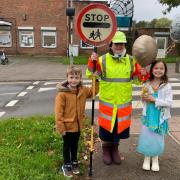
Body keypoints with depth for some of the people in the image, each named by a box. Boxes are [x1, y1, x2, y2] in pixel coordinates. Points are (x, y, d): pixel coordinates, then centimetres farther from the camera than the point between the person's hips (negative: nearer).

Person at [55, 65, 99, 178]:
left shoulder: (83, 90, -3)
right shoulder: (62, 93, -20)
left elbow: (94, 91, 14)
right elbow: (58, 112, -17)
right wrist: (60, 127, -16)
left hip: (78, 125, 5)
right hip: (67, 126, -4)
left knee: (75, 145, 23)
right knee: (67, 146, 15)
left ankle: (74, 162, 43)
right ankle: (67, 165, 34)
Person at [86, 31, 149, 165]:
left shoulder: (131, 60, 1)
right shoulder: (103, 60, -7)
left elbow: (137, 79, 7)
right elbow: (91, 75, -5)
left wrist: (143, 75, -14)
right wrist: (92, 62, -21)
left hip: (124, 102, 2)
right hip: (107, 101, -2)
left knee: (120, 126, 15)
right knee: (106, 125, 10)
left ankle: (115, 149, 40)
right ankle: (106, 149, 35)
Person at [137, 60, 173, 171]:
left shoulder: (167, 86, -9)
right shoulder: (147, 84, -1)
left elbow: (169, 103, -15)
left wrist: (154, 99, -22)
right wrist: (144, 98, -14)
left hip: (160, 117, -2)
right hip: (148, 115, 2)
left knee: (157, 138, 10)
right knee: (147, 136, 7)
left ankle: (155, 160, 31)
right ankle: (147, 158, 28)